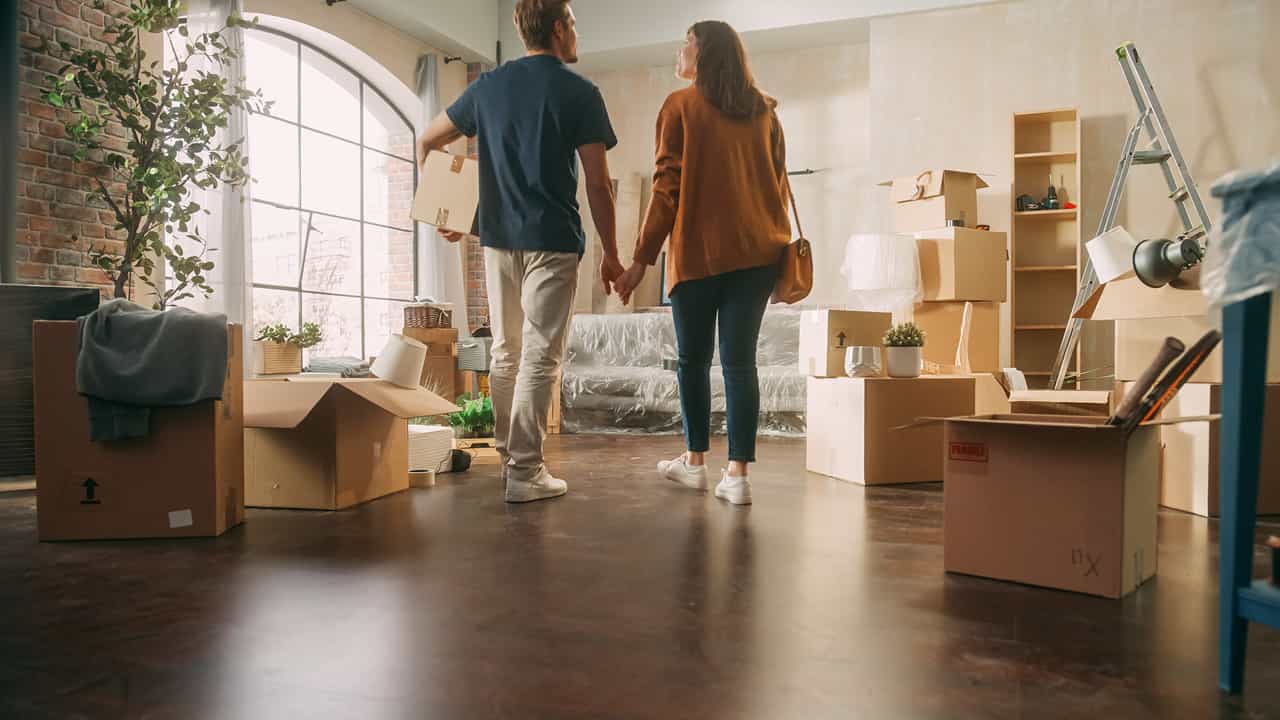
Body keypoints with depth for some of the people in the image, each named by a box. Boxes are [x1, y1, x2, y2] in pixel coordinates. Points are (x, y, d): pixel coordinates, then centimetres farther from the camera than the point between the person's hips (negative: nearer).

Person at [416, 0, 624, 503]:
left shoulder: (489, 86, 11)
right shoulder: (580, 93, -3)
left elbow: (427, 144, 17)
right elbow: (597, 184, -6)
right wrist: (611, 253, 2)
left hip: (498, 239, 5)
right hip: (553, 241, -5)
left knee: (505, 352, 14)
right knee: (540, 357, -3)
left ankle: (508, 454, 23)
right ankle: (525, 472, -2)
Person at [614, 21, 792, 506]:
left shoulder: (681, 106, 0)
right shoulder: (763, 111, 13)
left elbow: (667, 186, -5)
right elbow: (778, 180, 15)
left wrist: (643, 258, -3)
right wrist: (773, 240, 22)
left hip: (699, 251, -3)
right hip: (758, 251, 4)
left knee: (694, 359, 11)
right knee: (740, 360, 2)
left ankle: (695, 462, 22)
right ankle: (737, 475, -1)